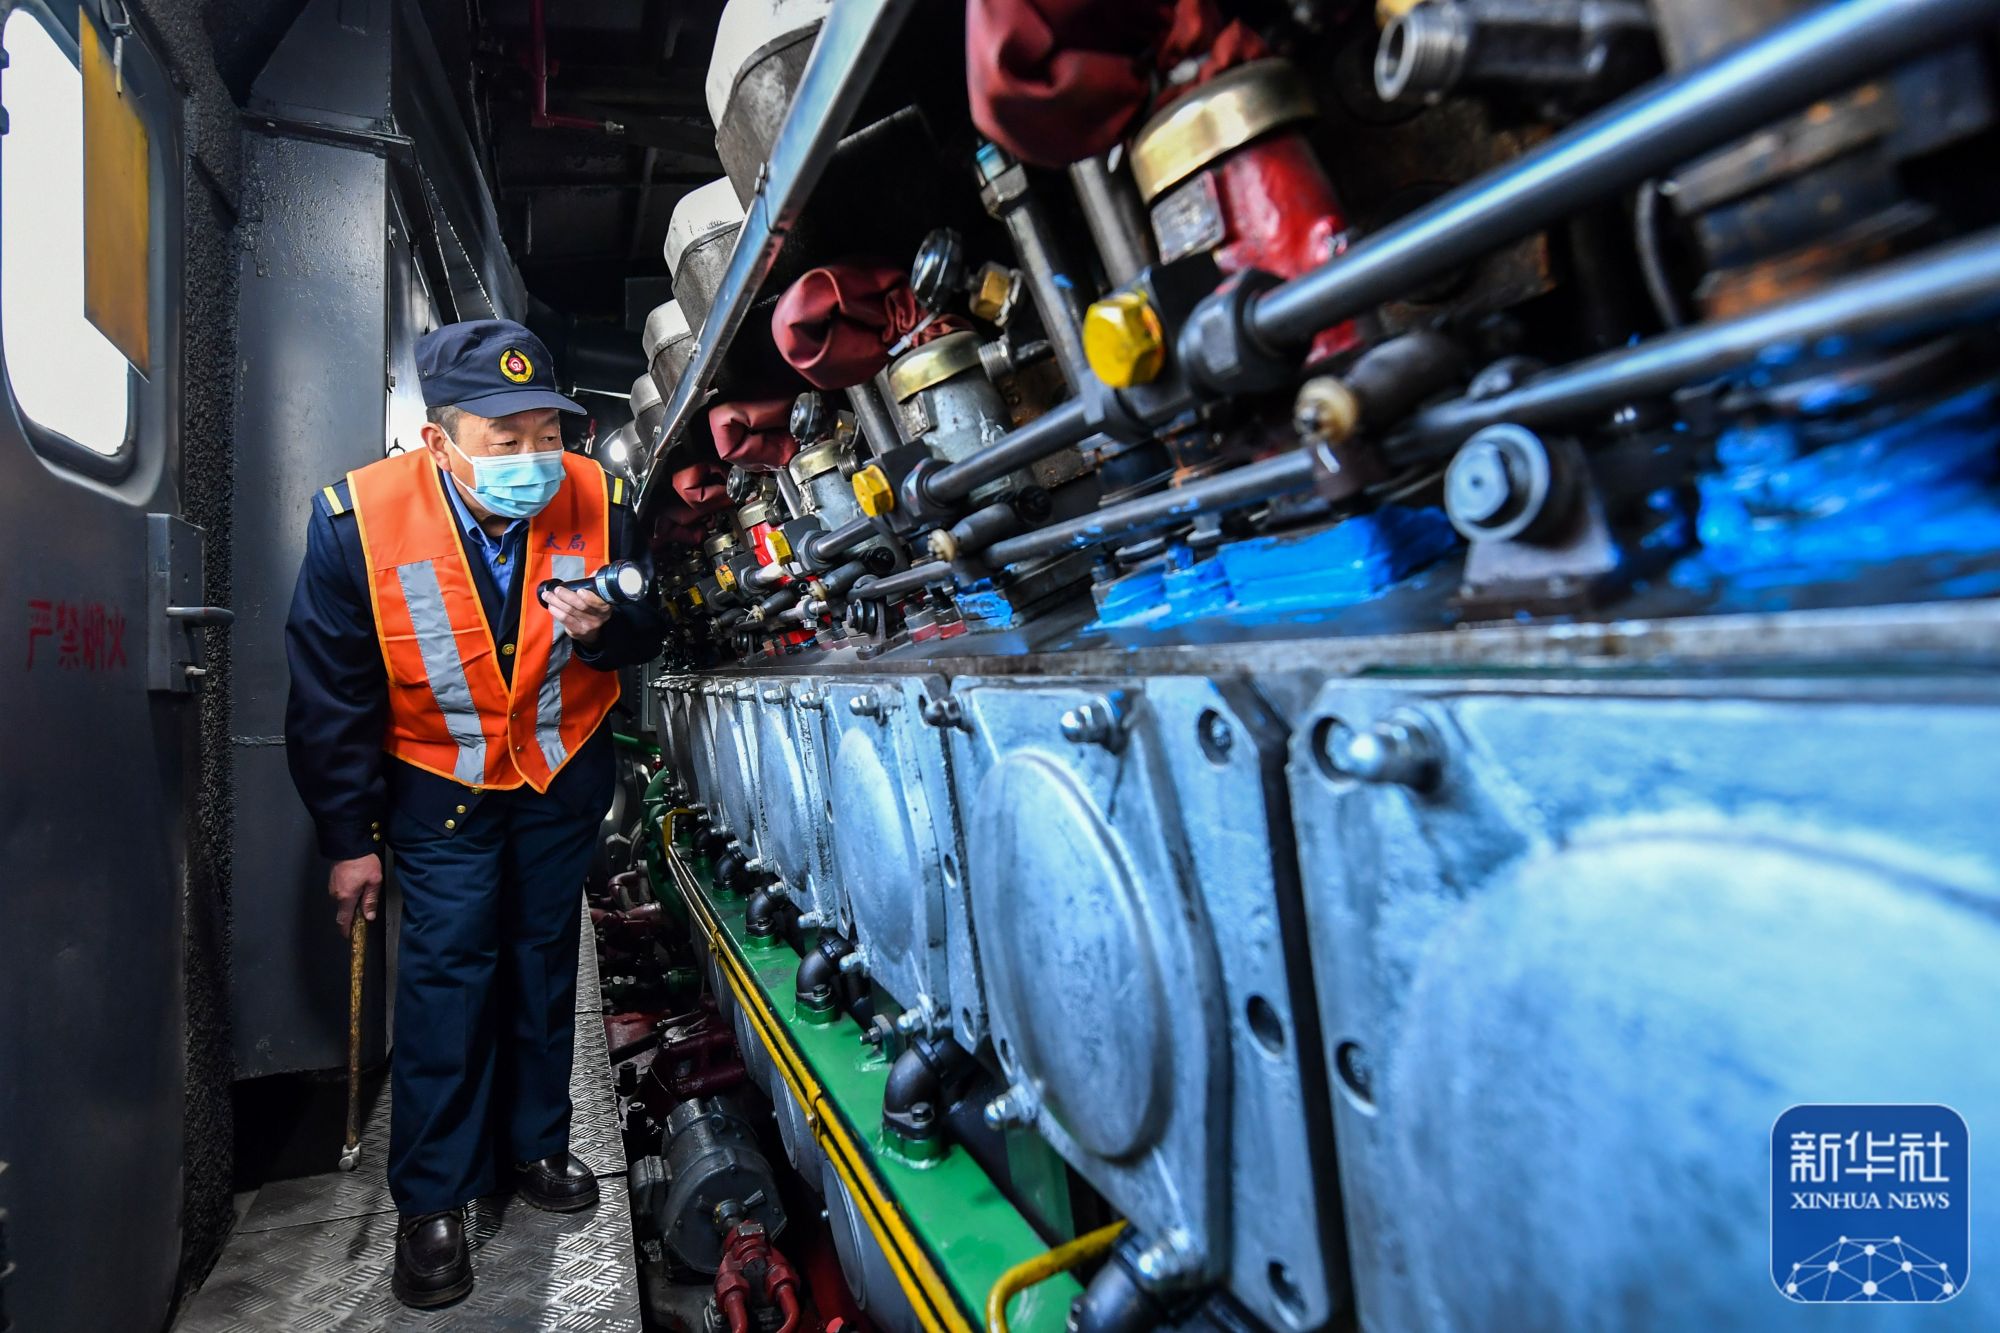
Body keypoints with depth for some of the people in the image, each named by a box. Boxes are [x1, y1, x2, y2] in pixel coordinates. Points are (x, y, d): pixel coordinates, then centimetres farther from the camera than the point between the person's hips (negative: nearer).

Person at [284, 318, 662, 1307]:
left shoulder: (596, 502, -19)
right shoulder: (358, 518, -23)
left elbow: (645, 632, -4)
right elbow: (330, 695, -13)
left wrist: (601, 626, -29)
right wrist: (349, 838, -7)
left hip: (564, 770, 2)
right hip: (439, 781, -2)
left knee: (545, 959, 14)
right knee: (446, 970, -2)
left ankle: (534, 1144, 33)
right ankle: (431, 1202, 16)